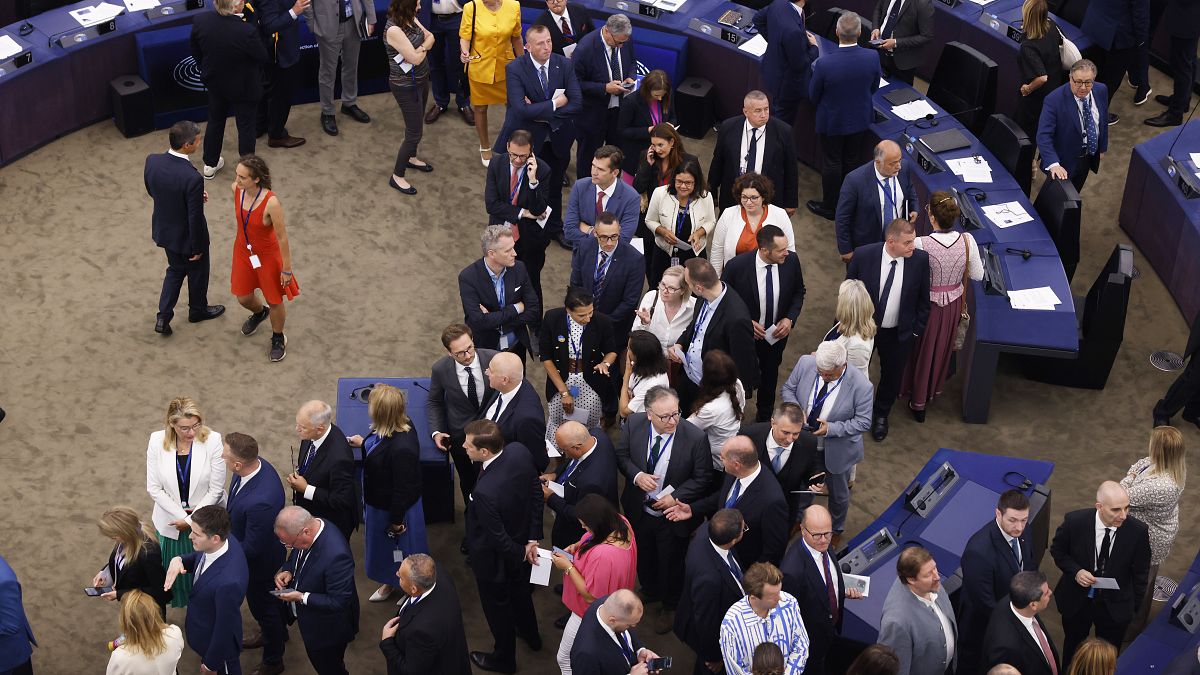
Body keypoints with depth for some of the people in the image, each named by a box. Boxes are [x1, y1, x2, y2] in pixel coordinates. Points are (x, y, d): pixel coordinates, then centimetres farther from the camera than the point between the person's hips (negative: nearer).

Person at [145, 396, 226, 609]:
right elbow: (154, 488, -10)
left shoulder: (212, 441, -21)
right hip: (171, 519, 1)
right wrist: (181, 515, -15)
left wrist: (191, 520, -15)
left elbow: (216, 489, -15)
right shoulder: (157, 442, -16)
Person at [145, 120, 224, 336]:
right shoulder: (192, 178, -37)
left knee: (175, 270, 30)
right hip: (187, 236, -5)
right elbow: (195, 217, -26)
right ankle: (198, 310, 48)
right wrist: (197, 248, -10)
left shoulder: (152, 161, -17)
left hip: (164, 230, 5)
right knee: (197, 272, 24)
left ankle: (163, 317, 29)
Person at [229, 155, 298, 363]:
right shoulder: (236, 189, -19)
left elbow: (282, 238, -23)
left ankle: (278, 338, 42)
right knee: (243, 298, 21)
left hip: (267, 255, -5)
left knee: (274, 301, 15)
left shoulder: (271, 203, -34)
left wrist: (287, 269, -16)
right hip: (243, 250, 5)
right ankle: (259, 313, 56)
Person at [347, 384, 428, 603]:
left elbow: (403, 489, -30)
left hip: (395, 509, -9)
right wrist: (363, 444, 11)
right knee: (383, 544, 33)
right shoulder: (393, 428, -18)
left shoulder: (402, 448, -43)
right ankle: (390, 583, 62)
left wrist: (396, 521, -18)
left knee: (399, 546, 21)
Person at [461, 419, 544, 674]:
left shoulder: (485, 492, -44)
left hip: (495, 557, -7)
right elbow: (536, 492, -8)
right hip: (522, 537, 7)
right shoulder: (519, 451, -24)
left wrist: (521, 555, -9)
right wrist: (532, 540, -1)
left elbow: (498, 538, -29)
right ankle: (531, 635, 61)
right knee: (519, 588, 34)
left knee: (497, 605, 22)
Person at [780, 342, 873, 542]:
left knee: (838, 494, 24)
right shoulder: (805, 364, -23)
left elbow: (863, 422, -21)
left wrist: (831, 428, -32)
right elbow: (787, 389, -6)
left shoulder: (861, 386, -32)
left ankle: (836, 529, 54)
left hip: (836, 450, -3)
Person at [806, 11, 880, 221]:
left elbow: (813, 96, -14)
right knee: (852, 162, 23)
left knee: (831, 163, 17)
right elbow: (873, 88, -2)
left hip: (831, 121, -3)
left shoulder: (825, 63, -32)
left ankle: (830, 207, 34)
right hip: (860, 119, 3)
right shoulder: (872, 58, -23)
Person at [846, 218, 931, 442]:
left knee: (892, 376, 21)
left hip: (898, 334, 1)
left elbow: (923, 298, -5)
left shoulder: (920, 259, -20)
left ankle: (881, 415, 49)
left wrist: (917, 330, -1)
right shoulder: (863, 255, -24)